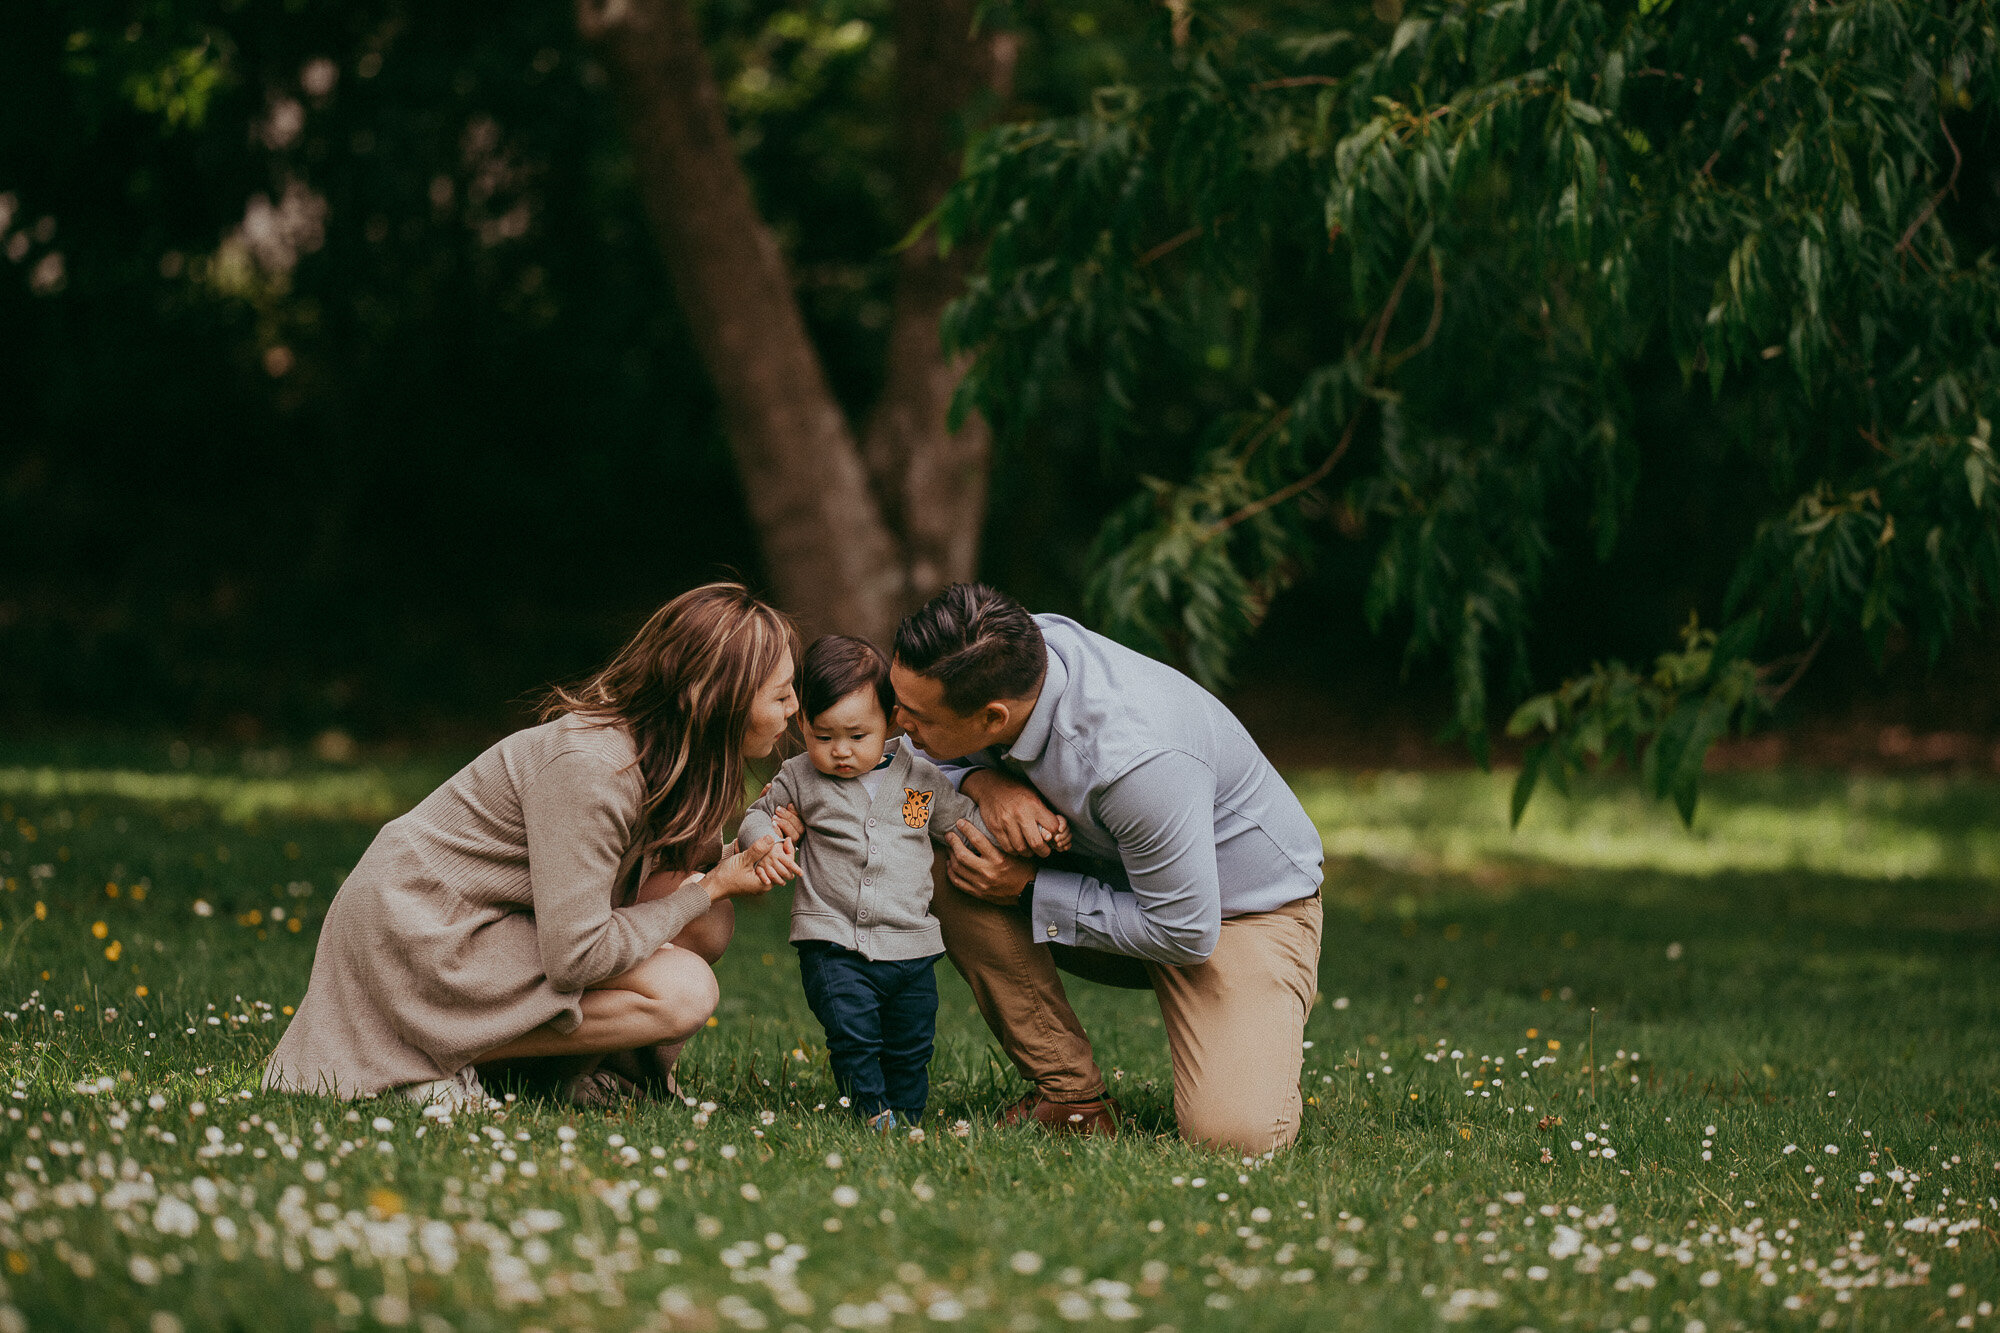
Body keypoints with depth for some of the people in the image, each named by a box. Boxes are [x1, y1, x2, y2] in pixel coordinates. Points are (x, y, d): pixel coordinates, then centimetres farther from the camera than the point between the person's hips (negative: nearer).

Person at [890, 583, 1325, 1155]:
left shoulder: (1138, 759, -39)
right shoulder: (1013, 650, -19)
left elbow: (1185, 932, -28)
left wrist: (1030, 891, -22)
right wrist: (984, 782, -22)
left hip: (1248, 907, -7)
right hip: (1118, 876, 7)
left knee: (1233, 1133, -27)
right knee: (950, 866, -18)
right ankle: (1071, 1095, -6)